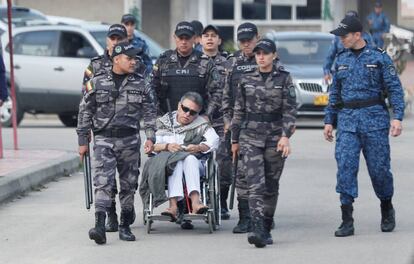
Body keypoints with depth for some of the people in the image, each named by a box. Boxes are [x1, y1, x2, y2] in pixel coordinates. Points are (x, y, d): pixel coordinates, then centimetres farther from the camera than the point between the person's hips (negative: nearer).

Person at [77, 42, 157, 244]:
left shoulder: (140, 84, 6)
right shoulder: (97, 83, 2)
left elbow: (149, 112, 8)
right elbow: (85, 112, 6)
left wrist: (150, 137, -4)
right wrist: (83, 141, 5)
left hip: (130, 140, 2)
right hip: (104, 140, -2)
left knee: (129, 184, 7)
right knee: (102, 181, -14)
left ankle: (125, 226, 18)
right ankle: (99, 226, -23)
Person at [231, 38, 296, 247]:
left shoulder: (284, 79, 1)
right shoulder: (247, 79, 8)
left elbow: (290, 110, -3)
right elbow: (239, 110, 13)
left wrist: (285, 136, -15)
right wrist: (235, 139, 13)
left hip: (275, 138, -1)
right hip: (250, 137, 1)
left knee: (271, 186, 7)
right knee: (255, 184, -13)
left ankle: (266, 228, 19)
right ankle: (258, 229, -24)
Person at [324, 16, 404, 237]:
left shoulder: (379, 57, -1)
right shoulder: (341, 59, 12)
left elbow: (394, 88, -3)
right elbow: (335, 93, 19)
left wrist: (397, 117, -13)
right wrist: (329, 121, 15)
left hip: (374, 119, -3)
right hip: (347, 121, 3)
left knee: (379, 168, 2)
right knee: (345, 168, -8)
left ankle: (387, 211, 27)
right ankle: (347, 222, -8)